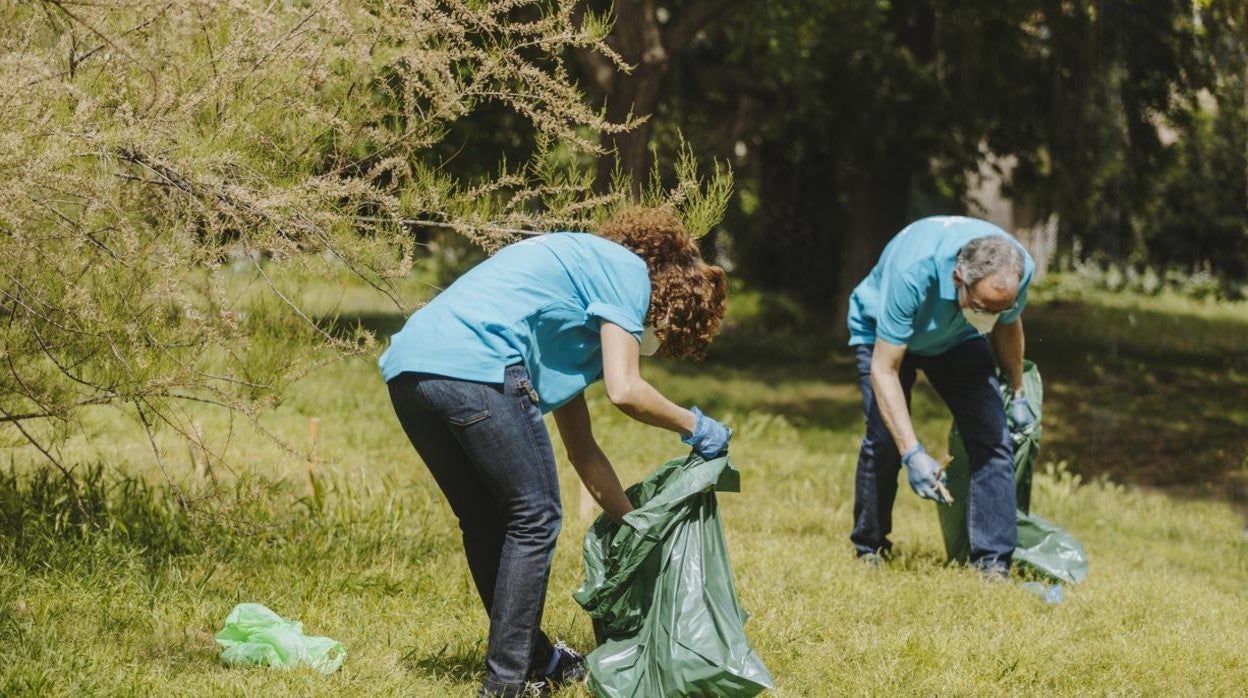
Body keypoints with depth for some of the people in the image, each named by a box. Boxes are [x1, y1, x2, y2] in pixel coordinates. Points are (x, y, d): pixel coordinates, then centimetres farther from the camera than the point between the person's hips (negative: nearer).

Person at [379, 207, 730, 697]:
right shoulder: (629, 270, 10)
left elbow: (581, 450, 37)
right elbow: (624, 391, -4)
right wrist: (693, 425, 12)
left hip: (406, 367, 9)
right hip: (474, 363, -9)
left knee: (487, 522, 21)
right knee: (534, 516, 4)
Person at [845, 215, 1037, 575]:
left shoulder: (1019, 269, -30)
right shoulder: (911, 271, -44)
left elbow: (1008, 327, -4)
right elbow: (884, 369, -39)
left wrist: (1018, 396, 7)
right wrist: (913, 454, -45)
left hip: (958, 339, 3)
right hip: (885, 333, -3)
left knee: (993, 436, -13)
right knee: (884, 439, -17)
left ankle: (994, 564, -10)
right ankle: (869, 549, 6)